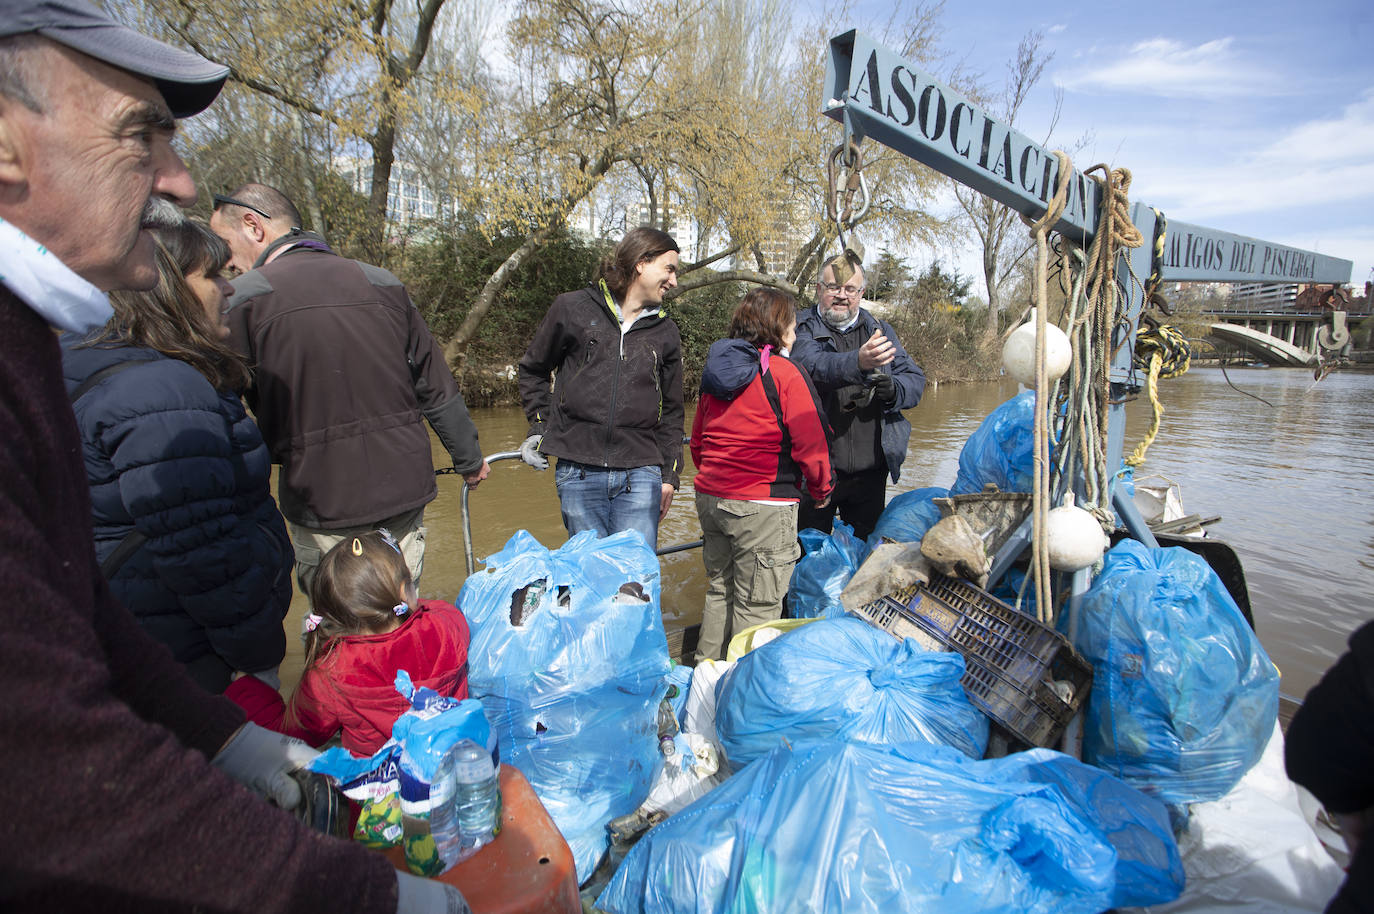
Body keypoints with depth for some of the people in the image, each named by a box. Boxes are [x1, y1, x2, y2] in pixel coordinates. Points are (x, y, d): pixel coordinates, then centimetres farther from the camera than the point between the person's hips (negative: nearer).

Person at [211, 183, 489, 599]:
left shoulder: (242, 299, -7)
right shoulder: (382, 283, 5)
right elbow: (436, 386, 10)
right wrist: (469, 459, 20)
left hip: (322, 501, -4)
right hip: (406, 489, 4)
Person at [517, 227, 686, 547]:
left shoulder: (666, 332, 13)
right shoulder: (572, 309, 5)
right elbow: (533, 370, 17)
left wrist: (669, 475, 13)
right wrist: (540, 427, 7)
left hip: (640, 476, 1)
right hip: (579, 474, -1)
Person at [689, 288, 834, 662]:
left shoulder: (715, 372, 10)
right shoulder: (784, 373, -10)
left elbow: (697, 441, 17)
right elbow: (809, 444, -11)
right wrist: (822, 490, 5)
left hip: (710, 498, 7)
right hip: (762, 506, -7)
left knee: (719, 592, 21)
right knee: (756, 604, 4)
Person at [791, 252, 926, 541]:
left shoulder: (880, 330, 11)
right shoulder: (802, 329, -2)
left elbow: (915, 379, 8)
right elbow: (812, 364, -25)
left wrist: (893, 389, -15)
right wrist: (858, 363, -43)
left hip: (870, 471, 4)